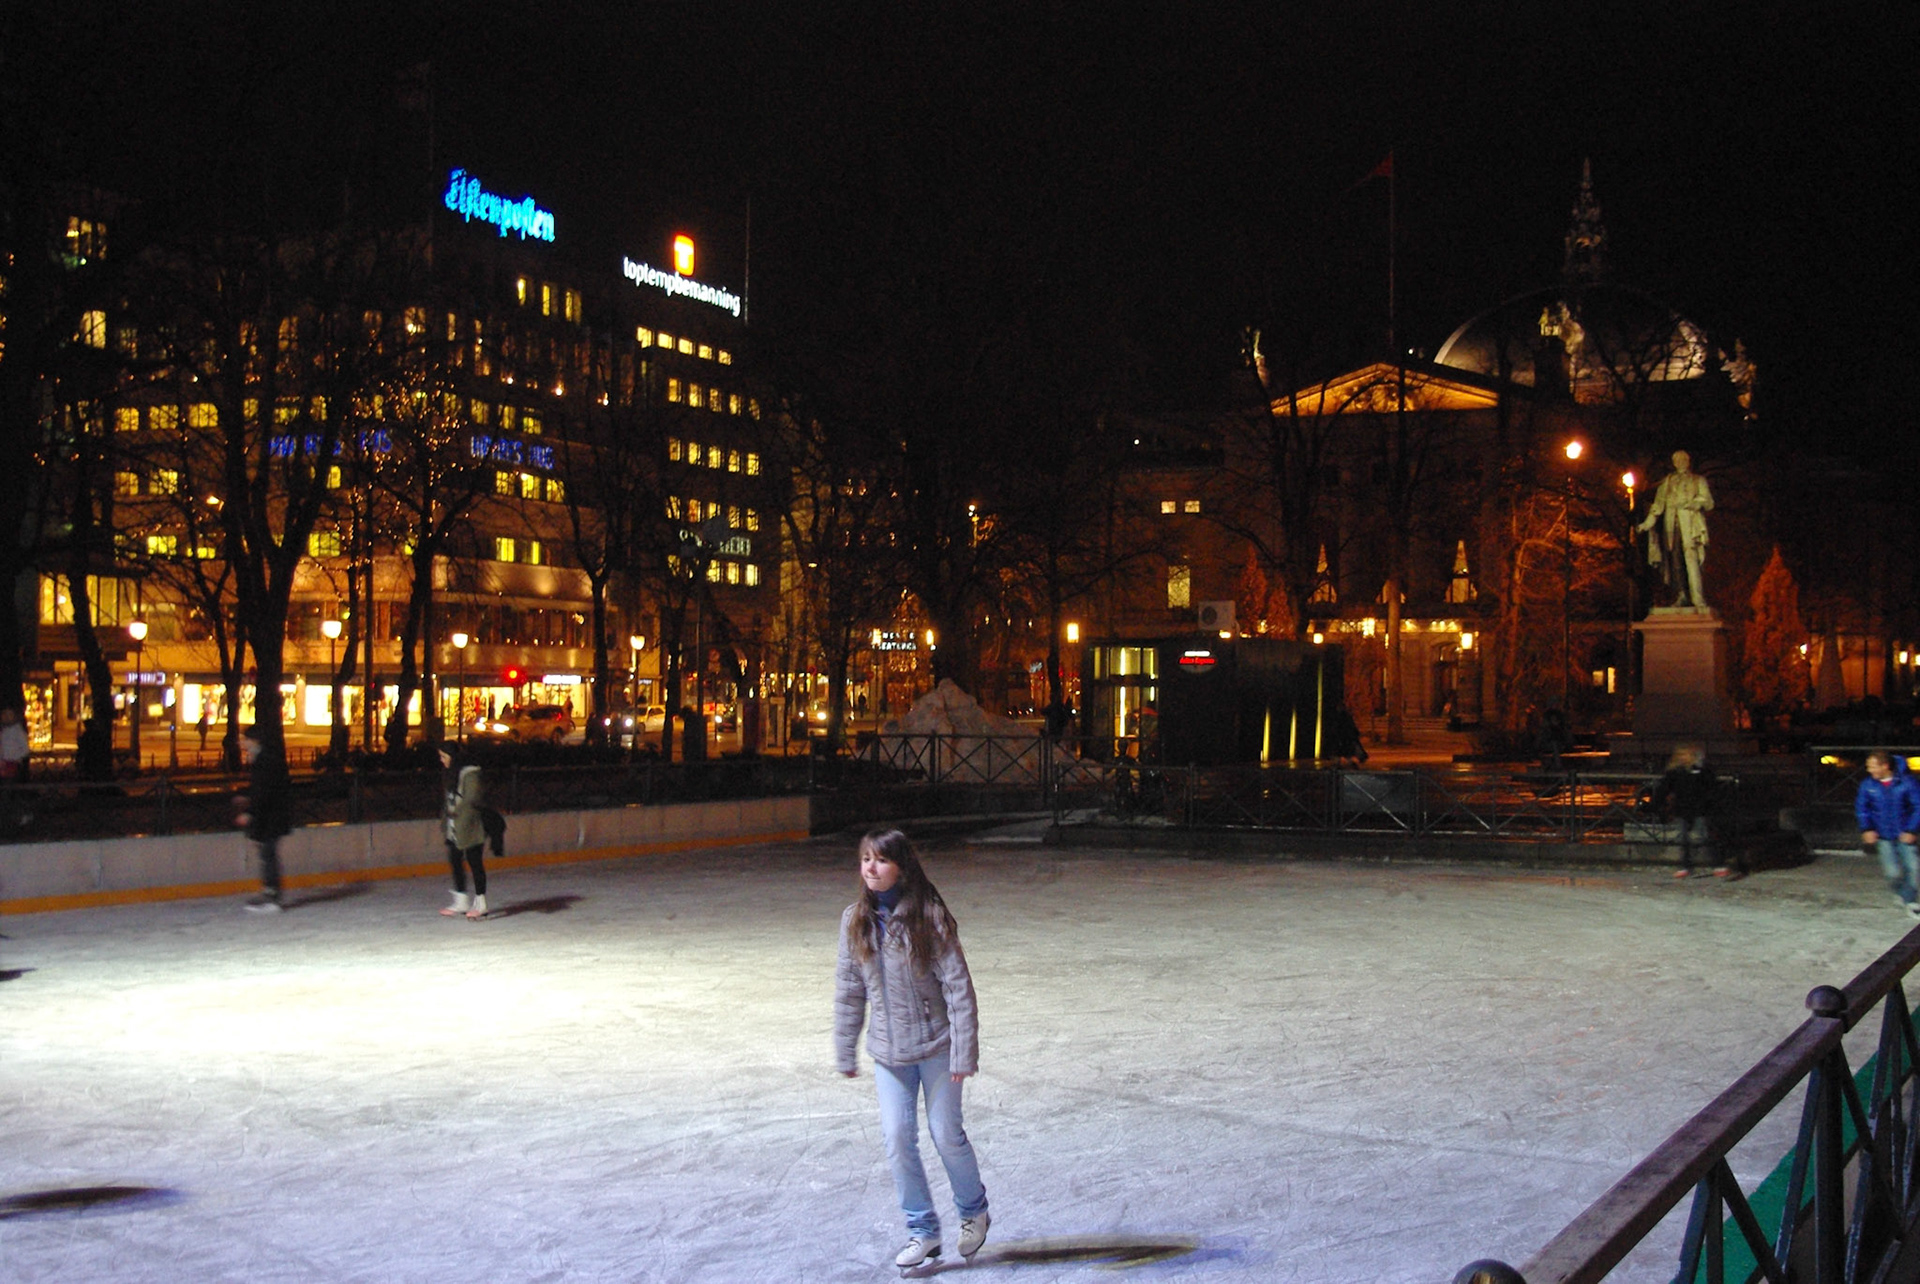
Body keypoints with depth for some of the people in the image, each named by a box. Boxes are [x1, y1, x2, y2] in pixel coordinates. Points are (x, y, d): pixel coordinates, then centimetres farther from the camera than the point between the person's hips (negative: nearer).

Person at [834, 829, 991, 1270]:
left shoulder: (929, 916, -16)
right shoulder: (856, 920, -2)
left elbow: (958, 986, -14)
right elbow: (849, 988, 7)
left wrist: (964, 1052, -15)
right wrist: (845, 1051, 9)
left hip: (935, 1045, -4)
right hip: (887, 1051, 4)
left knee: (947, 1134, 4)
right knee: (897, 1138, 2)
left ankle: (974, 1211, 31)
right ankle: (922, 1230, 19)